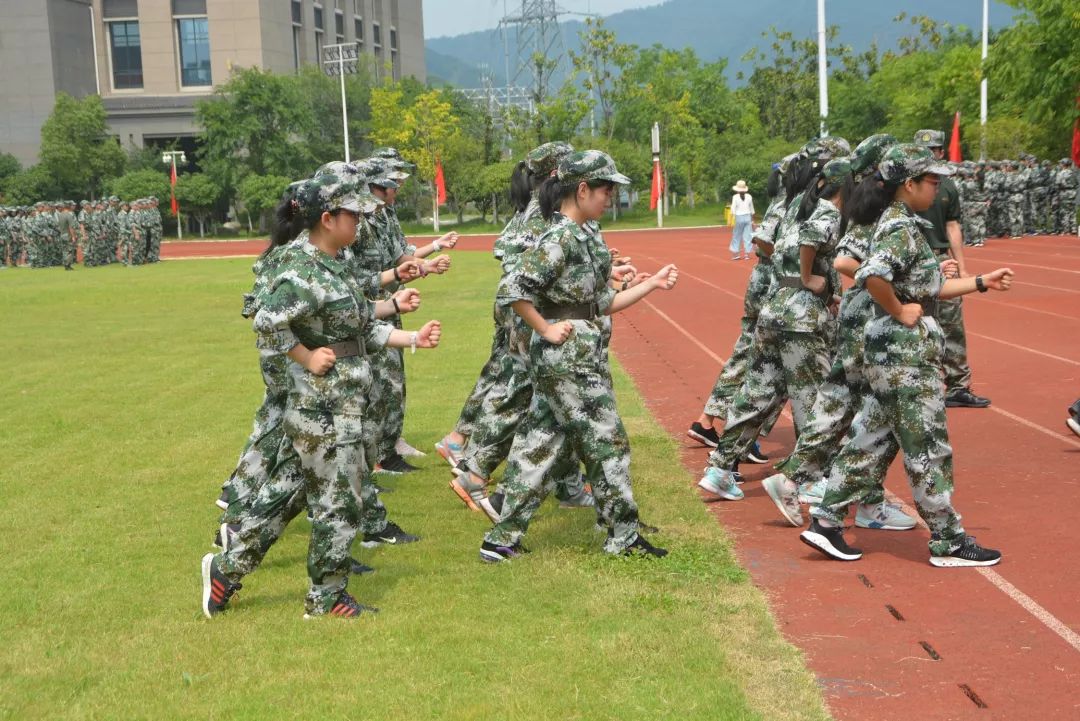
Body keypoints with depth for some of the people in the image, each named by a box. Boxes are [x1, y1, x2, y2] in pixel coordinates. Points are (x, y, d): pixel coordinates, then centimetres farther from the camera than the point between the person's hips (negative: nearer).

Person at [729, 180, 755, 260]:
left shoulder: (735, 197, -7)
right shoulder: (749, 197, 4)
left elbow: (733, 209, -9)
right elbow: (752, 210, 10)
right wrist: (752, 220, 19)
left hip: (739, 217, -3)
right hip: (747, 217, 3)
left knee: (736, 236, 7)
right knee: (747, 236, 6)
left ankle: (735, 253, 6)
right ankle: (747, 254, 6)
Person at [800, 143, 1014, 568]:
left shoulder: (898, 223, 14)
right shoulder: (902, 229, -17)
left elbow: (927, 287, 21)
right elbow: (873, 277, -36)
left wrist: (982, 283, 21)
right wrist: (900, 312, -21)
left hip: (890, 352, 10)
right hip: (908, 353, -10)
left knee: (870, 441, 14)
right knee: (929, 449, 0)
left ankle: (825, 522, 17)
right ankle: (948, 543, 11)